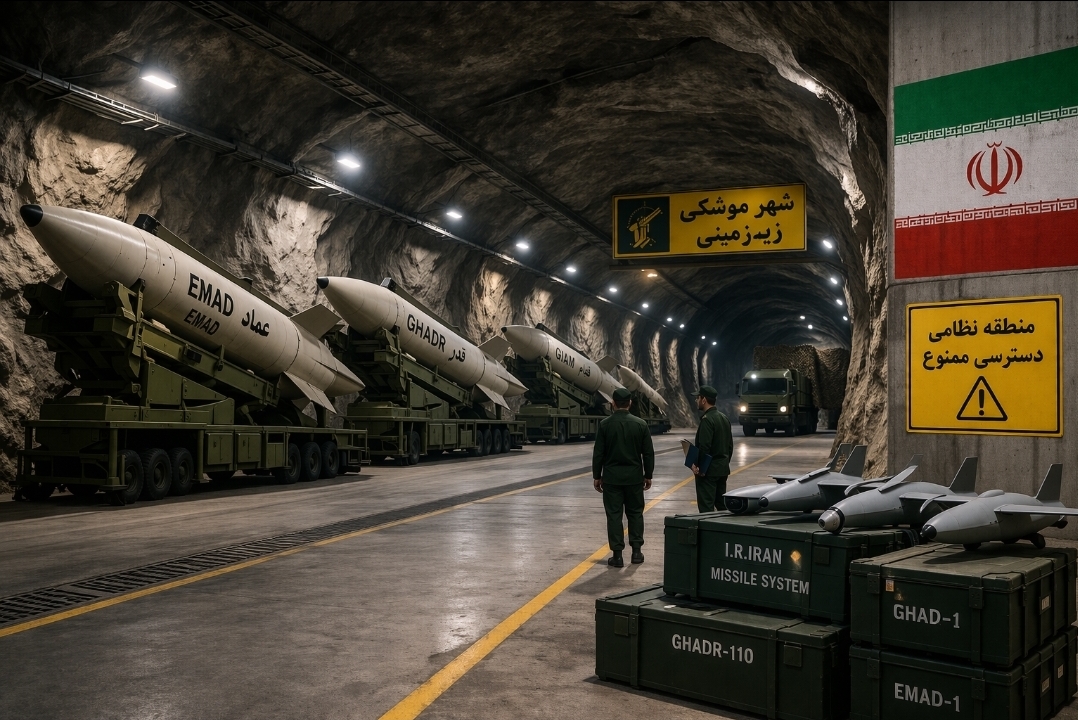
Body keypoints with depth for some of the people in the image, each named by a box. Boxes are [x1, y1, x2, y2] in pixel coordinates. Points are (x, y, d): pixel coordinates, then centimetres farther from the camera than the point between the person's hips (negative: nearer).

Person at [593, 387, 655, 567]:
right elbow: (648, 453, 1)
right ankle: (636, 551, 15)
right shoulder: (641, 424, -2)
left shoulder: (605, 424, -7)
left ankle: (617, 555, 3)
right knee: (635, 513, 14)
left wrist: (597, 476, 4)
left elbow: (598, 453, -5)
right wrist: (648, 475, 11)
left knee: (614, 515, 2)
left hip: (611, 476, -1)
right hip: (634, 476, 2)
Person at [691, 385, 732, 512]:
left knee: (706, 507, -6)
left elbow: (704, 447, -23)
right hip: (723, 469, 9)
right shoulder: (724, 418, 12)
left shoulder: (706, 419, -16)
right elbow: (730, 445, 16)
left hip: (709, 470, -9)